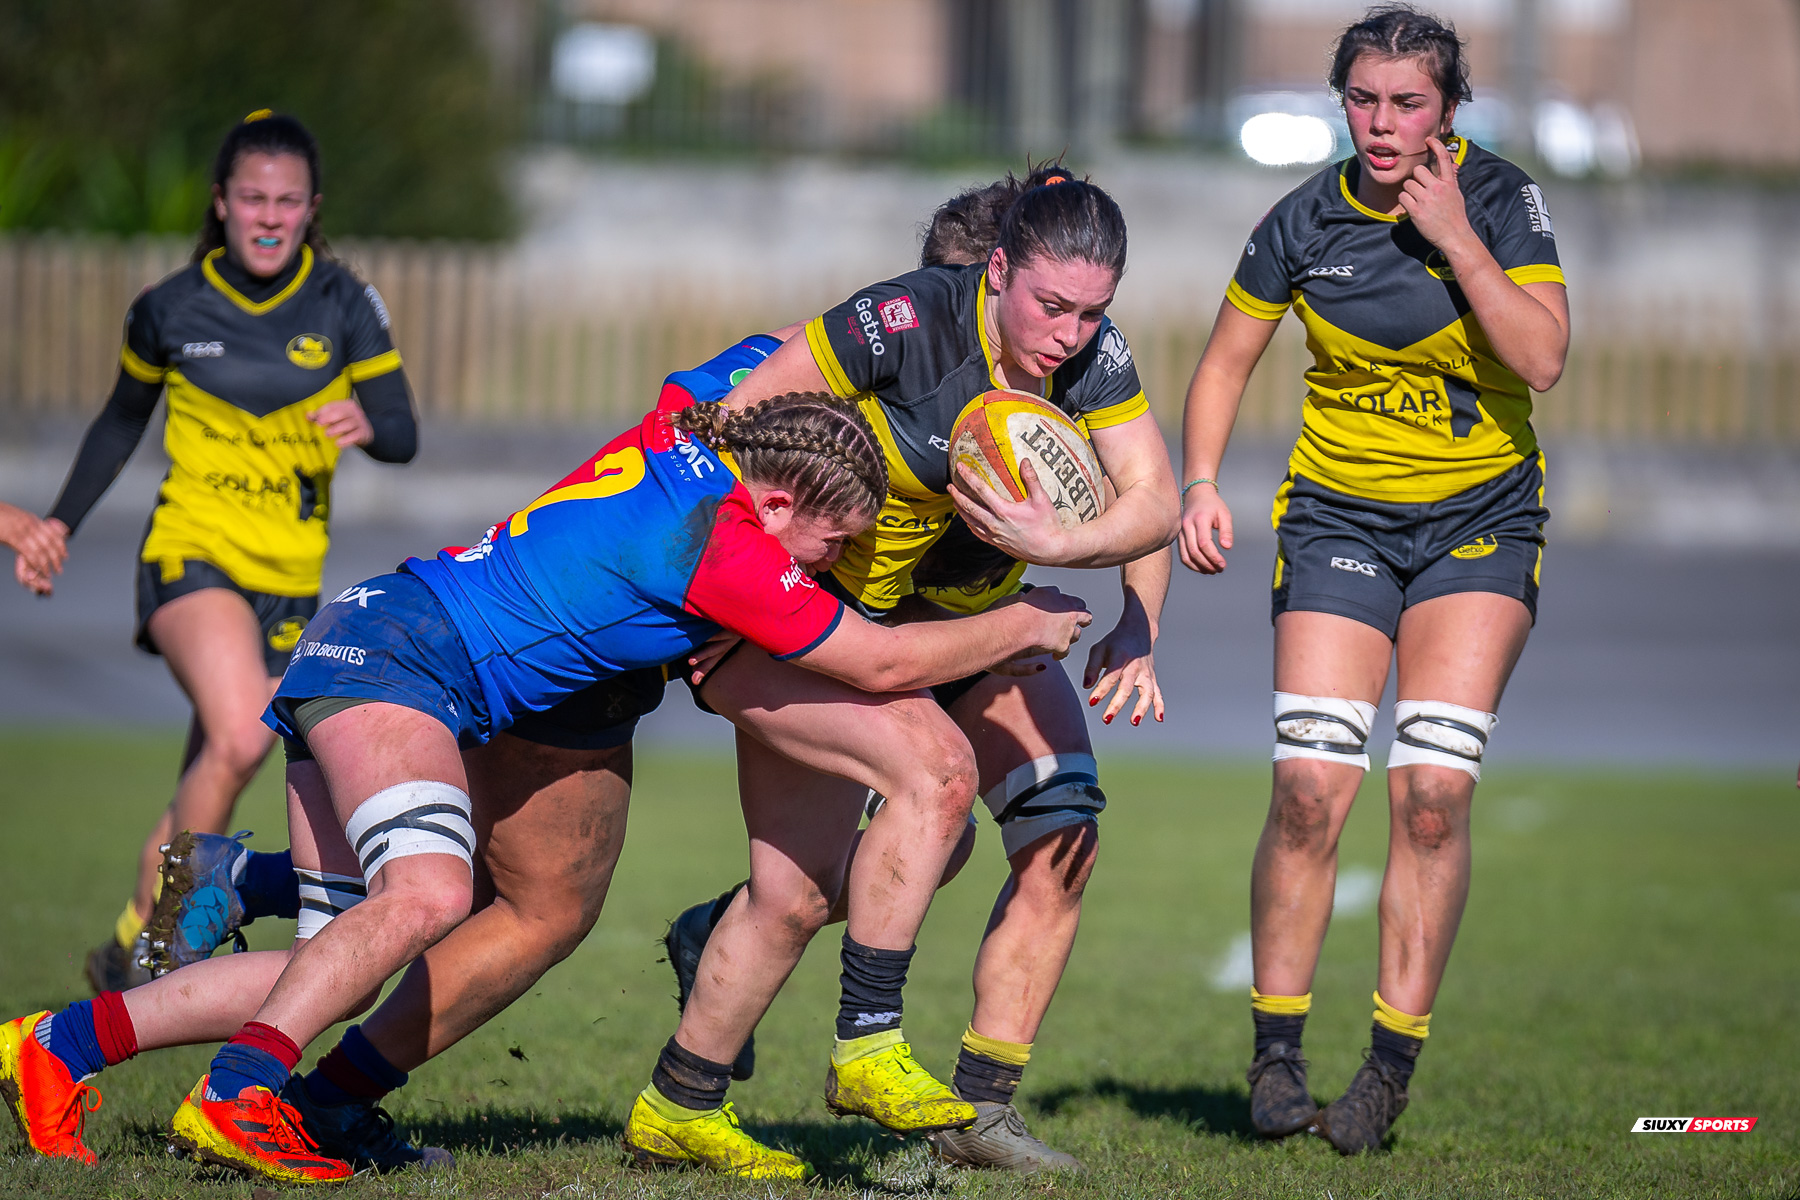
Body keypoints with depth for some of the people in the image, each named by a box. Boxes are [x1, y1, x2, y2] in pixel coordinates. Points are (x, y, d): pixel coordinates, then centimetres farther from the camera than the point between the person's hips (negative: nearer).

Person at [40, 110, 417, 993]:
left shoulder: (344, 306, -2)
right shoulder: (169, 309, -2)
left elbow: (403, 437, -7)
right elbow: (122, 421, 15)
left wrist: (366, 424, -29)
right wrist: (60, 523, 13)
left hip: (288, 577, 3)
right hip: (190, 548, -2)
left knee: (213, 773, 6)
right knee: (240, 739, -27)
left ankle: (126, 961, 24)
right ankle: (141, 937, -14)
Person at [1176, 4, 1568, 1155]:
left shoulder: (1501, 199, -9)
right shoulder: (1304, 223, -5)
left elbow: (1543, 357, -19)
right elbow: (1224, 363, 6)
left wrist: (1455, 238, -22)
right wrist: (1203, 482, -8)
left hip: (1481, 516, -1)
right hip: (1338, 513, 1)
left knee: (1433, 791, -13)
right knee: (1310, 788, -12)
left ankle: (1393, 1064, -3)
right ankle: (1277, 1055, 2)